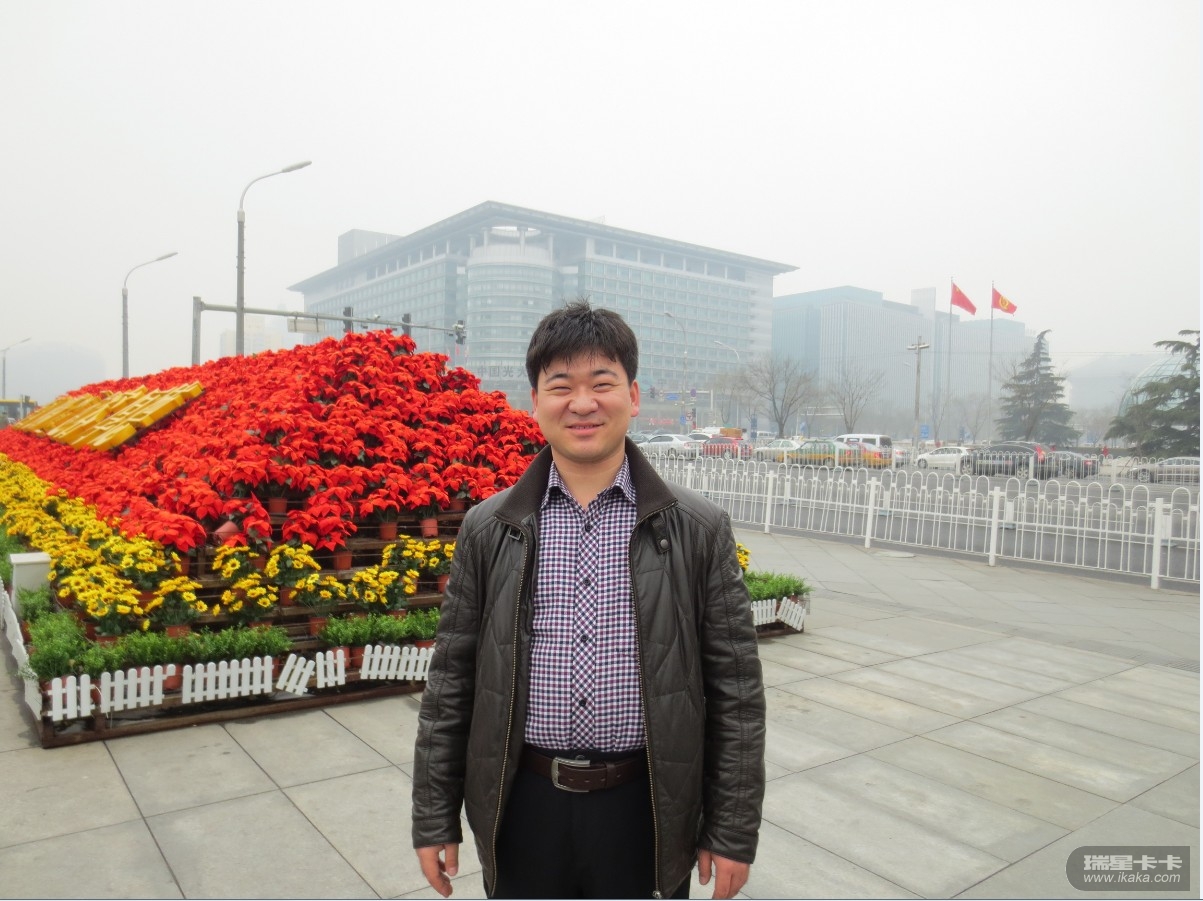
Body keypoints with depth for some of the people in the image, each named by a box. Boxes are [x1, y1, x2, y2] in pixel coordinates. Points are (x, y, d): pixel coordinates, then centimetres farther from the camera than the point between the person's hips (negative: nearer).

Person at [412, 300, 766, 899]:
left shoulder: (699, 530, -6)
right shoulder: (487, 529, -2)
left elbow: (735, 692, -2)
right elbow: (450, 684, 2)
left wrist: (733, 832, -1)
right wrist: (434, 819, 5)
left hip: (647, 810, -1)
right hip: (522, 806, 1)